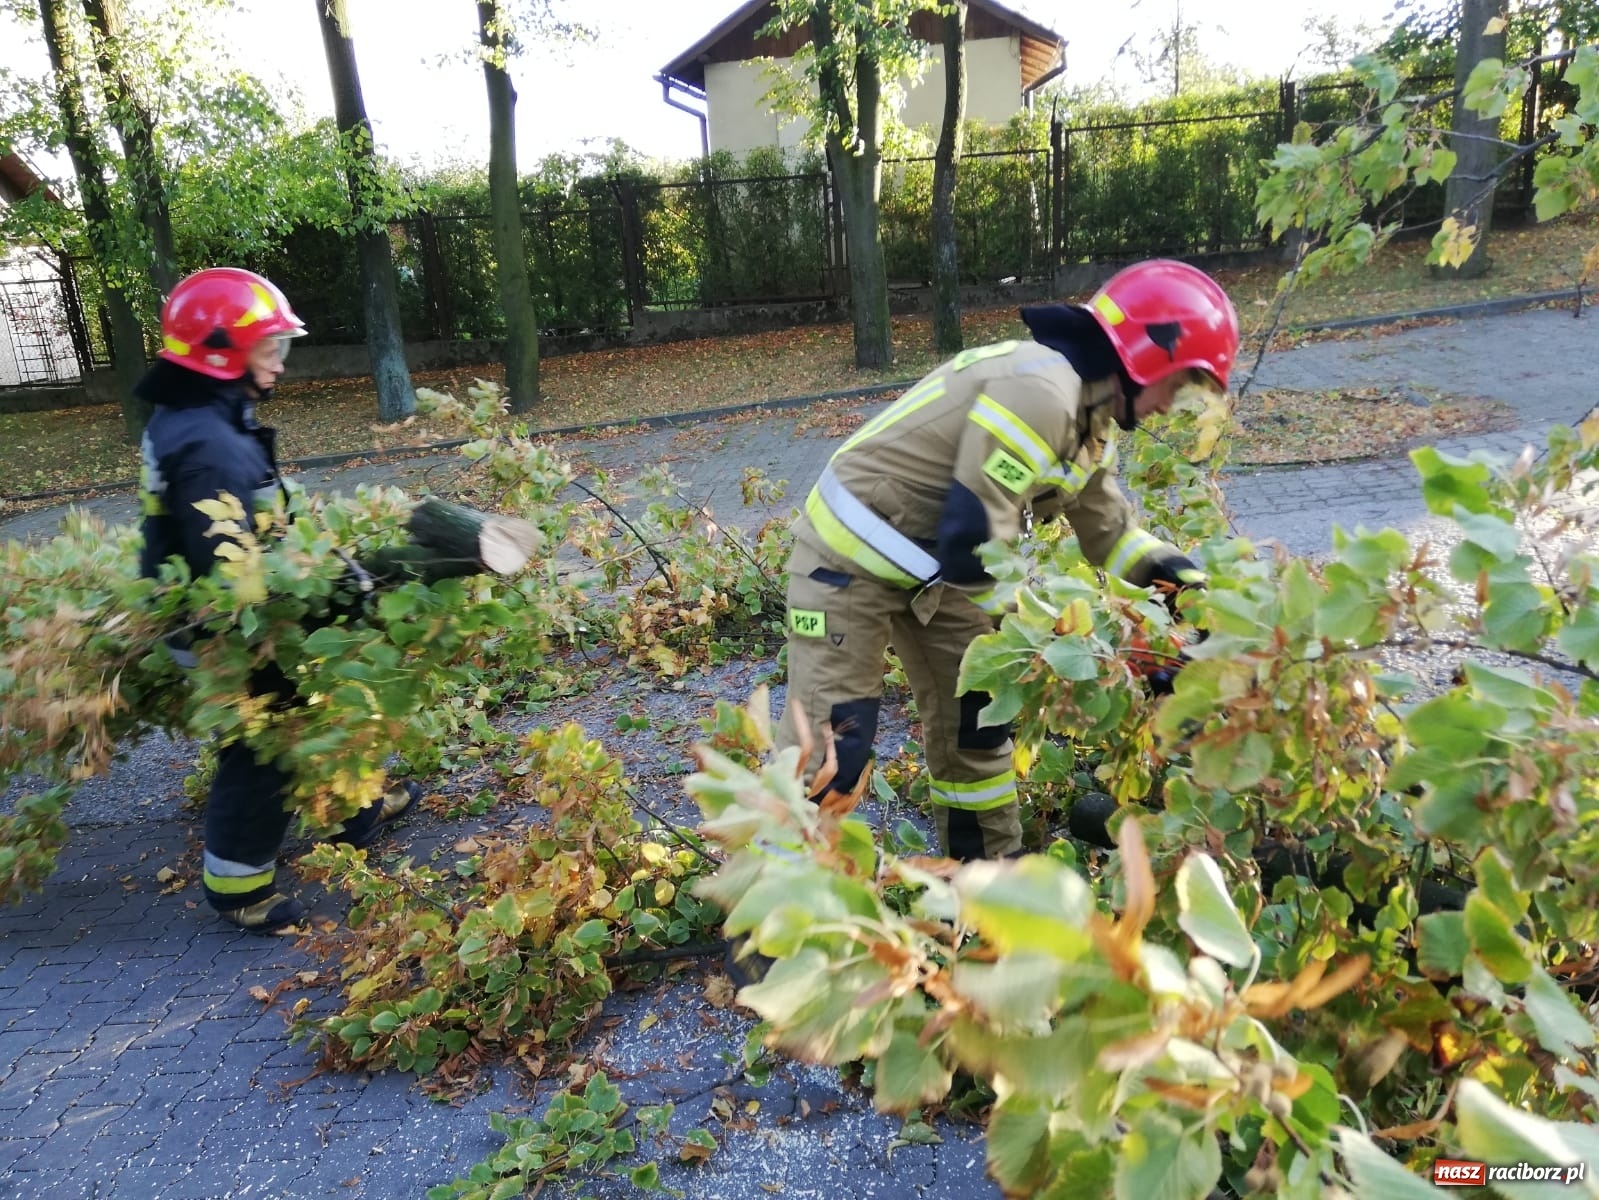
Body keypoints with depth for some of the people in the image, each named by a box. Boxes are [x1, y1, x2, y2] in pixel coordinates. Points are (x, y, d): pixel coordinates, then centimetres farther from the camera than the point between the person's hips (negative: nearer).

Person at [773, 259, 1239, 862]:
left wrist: (1180, 574, 0)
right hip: (852, 553, -10)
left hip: (931, 561, 10)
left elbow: (1108, 530, 16)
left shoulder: (1090, 420, 6)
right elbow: (974, 538, -29)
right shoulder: (1040, 389, -26)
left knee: (973, 719, 13)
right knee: (828, 745, -9)